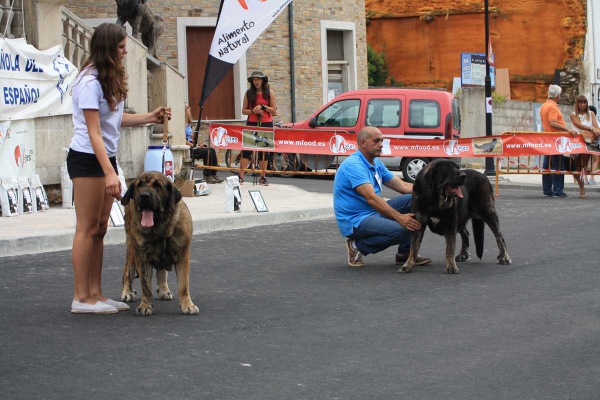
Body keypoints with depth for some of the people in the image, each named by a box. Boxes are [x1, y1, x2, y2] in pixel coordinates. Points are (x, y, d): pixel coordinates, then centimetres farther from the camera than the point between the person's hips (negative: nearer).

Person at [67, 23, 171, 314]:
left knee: (100, 228, 9)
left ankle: (96, 294, 14)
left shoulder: (109, 79, 11)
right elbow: (94, 132, -22)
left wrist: (149, 118, 5)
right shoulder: (90, 82, -19)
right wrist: (109, 173, -26)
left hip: (106, 158, 9)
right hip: (87, 159, -9)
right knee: (87, 228, -5)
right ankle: (81, 298, 0)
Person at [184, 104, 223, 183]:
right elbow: (184, 140, -19)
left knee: (212, 150, -5)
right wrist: (196, 146, -19)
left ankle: (213, 174, -4)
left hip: (192, 146, 9)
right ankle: (207, 176, -13)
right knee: (207, 152, -22)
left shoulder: (188, 124, 17)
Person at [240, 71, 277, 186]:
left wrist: (262, 107, -13)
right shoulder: (248, 93, 6)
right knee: (246, 149, -6)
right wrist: (253, 111, -12)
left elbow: (274, 110, 1)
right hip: (251, 123, 0)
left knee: (264, 151, 3)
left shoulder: (269, 93, 3)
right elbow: (244, 111, 7)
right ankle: (241, 176, -6)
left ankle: (263, 177, 10)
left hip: (266, 124, 0)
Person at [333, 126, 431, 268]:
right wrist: (398, 217, -39)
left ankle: (405, 253, 4)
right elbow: (371, 197, -30)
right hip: (356, 221, -10)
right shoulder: (354, 165, -20)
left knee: (412, 200, -1)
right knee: (400, 231, -29)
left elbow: (403, 186, 11)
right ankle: (358, 246, -6)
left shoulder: (376, 164, 11)